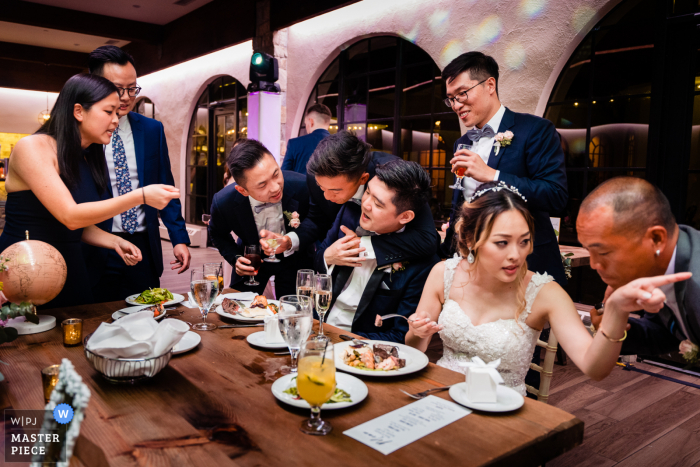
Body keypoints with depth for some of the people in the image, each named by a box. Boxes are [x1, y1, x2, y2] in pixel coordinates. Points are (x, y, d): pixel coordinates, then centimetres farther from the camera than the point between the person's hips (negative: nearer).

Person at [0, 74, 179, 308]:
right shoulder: (32, 148, -13)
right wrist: (140, 197, -26)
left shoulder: (88, 159, 7)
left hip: (72, 273, 7)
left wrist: (115, 242, -5)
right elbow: (69, 216, -22)